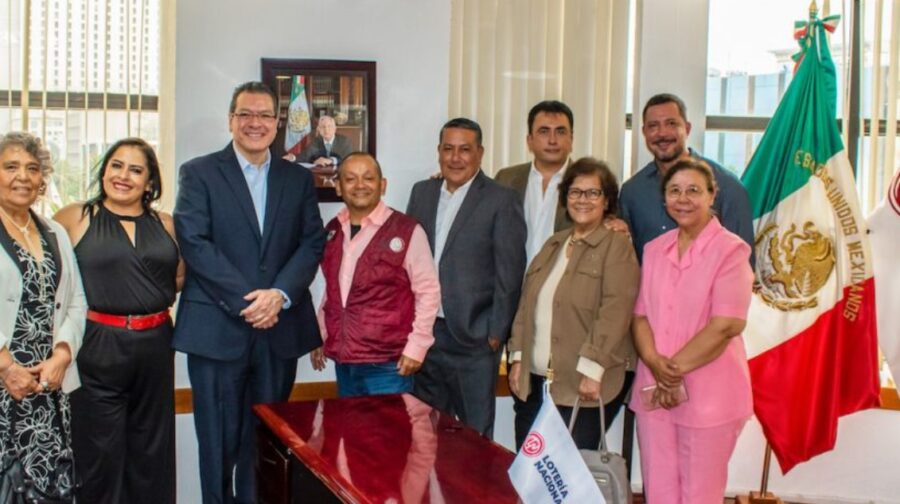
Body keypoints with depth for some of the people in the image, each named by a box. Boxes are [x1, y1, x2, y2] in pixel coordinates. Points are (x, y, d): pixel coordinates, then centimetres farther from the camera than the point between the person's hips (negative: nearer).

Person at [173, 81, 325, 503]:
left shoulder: (298, 179, 12)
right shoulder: (199, 173, 2)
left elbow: (312, 243, 4)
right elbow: (194, 242, -8)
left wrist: (279, 294, -13)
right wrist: (245, 300, -15)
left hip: (279, 328, 3)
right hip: (217, 328, -3)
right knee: (219, 441, 4)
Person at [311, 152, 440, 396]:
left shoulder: (407, 231, -10)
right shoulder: (332, 231, 8)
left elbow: (428, 291, -8)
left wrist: (416, 347, -11)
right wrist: (320, 335, 15)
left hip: (387, 364, -5)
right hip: (343, 361, 6)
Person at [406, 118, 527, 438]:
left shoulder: (501, 200, -6)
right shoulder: (422, 192, 10)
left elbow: (509, 273, -8)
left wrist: (497, 333, -10)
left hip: (473, 338, -5)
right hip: (424, 331, 5)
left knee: (475, 435, 5)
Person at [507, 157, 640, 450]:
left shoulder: (617, 245, -4)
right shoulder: (553, 245, 18)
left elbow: (615, 310, -14)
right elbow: (526, 304, 17)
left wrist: (592, 369, -19)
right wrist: (518, 357, 9)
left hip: (583, 385, -6)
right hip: (532, 381, 6)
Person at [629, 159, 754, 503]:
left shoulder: (730, 249, -8)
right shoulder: (654, 249, 10)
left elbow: (726, 324, -15)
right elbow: (640, 314, 7)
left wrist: (676, 369, -12)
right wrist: (655, 364, -11)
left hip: (709, 395, -5)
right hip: (654, 391, 5)